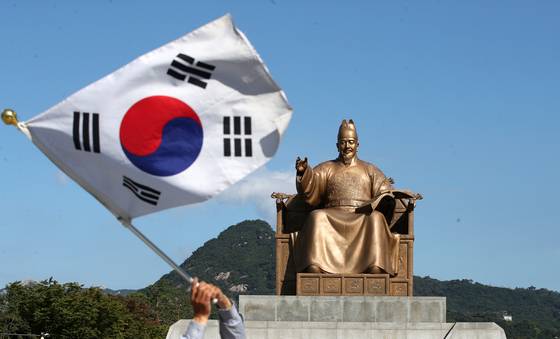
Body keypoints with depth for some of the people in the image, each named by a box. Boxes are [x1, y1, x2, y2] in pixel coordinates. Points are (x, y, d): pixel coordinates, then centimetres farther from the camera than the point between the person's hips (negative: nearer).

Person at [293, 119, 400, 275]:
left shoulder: (370, 170, 23)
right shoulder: (327, 168, 21)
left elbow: (385, 192, 11)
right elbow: (310, 187, 5)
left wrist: (372, 205, -11)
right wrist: (303, 172, -17)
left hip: (363, 219, 0)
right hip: (332, 218, 0)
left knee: (376, 218, -33)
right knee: (317, 217, -32)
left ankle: (376, 270, -46)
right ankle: (314, 270, -46)